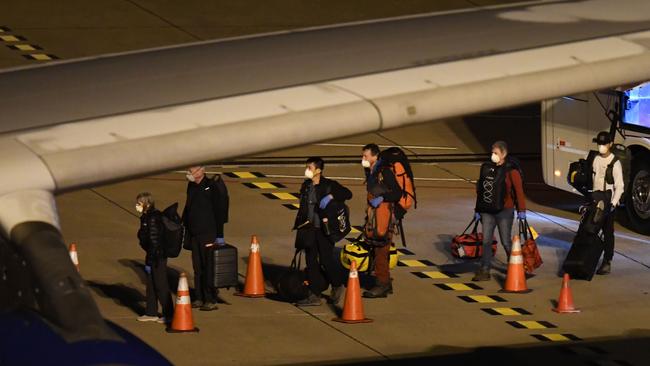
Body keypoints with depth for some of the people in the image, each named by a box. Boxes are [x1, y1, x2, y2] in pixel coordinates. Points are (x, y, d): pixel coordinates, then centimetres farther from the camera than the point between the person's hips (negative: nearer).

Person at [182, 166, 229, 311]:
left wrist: (219, 235, -13)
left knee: (208, 267, -5)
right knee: (197, 267, 10)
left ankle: (211, 300, -2)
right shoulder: (191, 186, 11)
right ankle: (199, 298, 16)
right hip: (194, 234, 7)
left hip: (208, 234, -7)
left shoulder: (212, 187, -11)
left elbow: (220, 211, -11)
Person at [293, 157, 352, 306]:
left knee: (326, 260, -7)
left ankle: (337, 286, 19)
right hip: (309, 229, 6)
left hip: (324, 229, -6)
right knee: (311, 262, 4)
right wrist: (298, 225, 15)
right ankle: (314, 295, 7)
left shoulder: (329, 185, -6)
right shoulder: (306, 186, 12)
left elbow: (347, 193, -15)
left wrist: (331, 196, -25)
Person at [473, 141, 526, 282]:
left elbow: (519, 190, -11)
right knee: (486, 240, 1)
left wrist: (521, 210, -16)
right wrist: (479, 209, 15)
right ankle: (485, 271, 4)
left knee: (506, 241, 2)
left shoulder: (511, 170, -8)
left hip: (505, 211, -5)